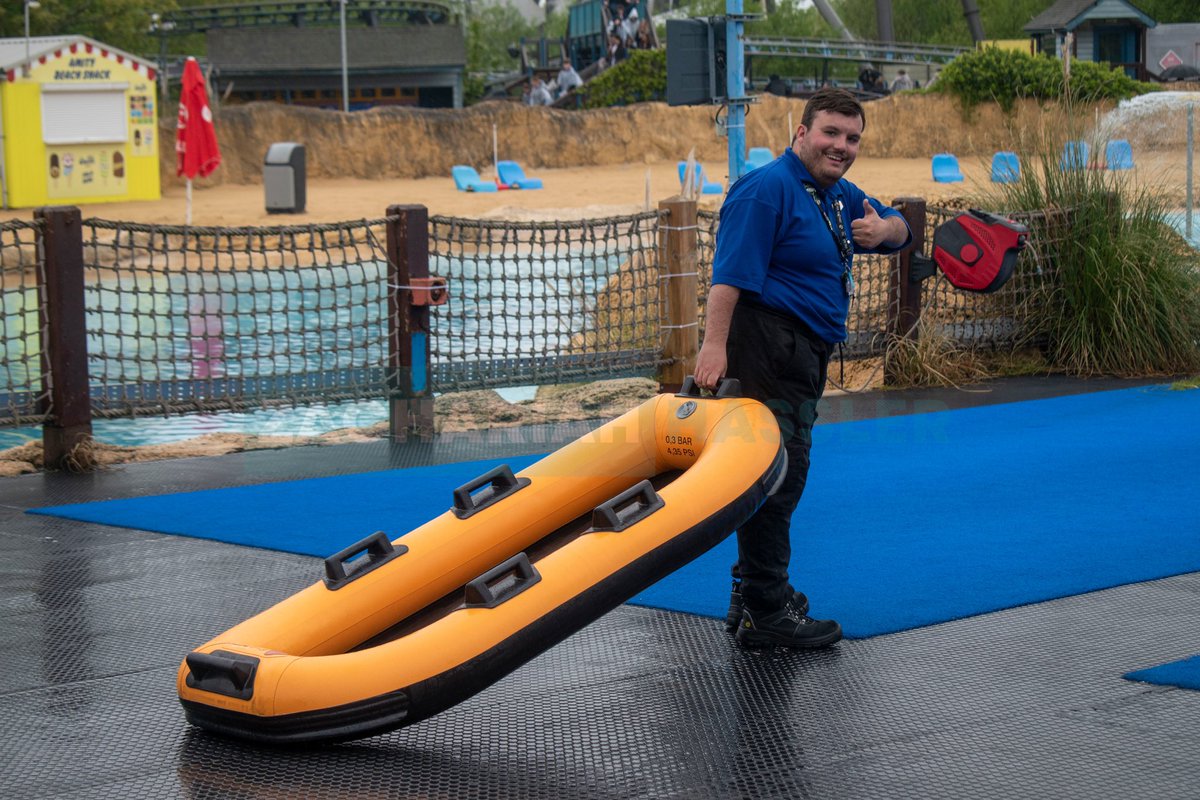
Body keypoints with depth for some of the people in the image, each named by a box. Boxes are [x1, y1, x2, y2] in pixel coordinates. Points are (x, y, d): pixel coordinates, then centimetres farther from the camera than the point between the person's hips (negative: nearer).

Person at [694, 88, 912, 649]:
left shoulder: (837, 195, 17)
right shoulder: (768, 188, -13)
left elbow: (900, 229, 25)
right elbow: (731, 273, -21)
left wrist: (884, 229, 1)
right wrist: (714, 343, -29)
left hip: (803, 357, 11)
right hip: (766, 345, -10)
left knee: (782, 474, 16)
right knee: (777, 473, -10)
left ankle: (753, 595, 27)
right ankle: (764, 614, -6)